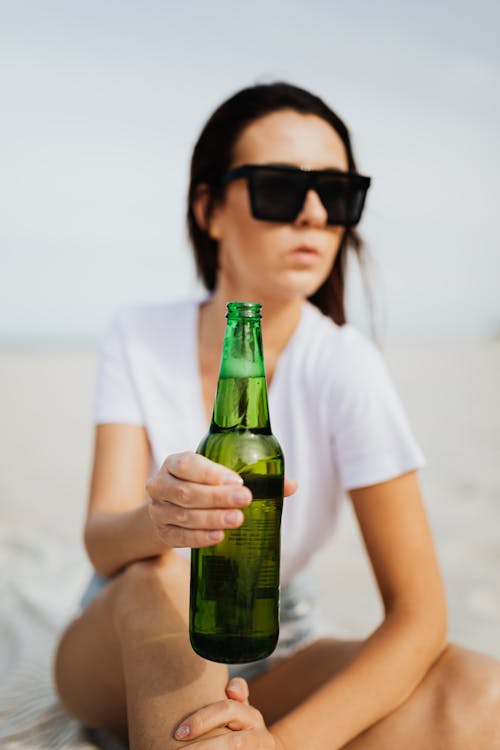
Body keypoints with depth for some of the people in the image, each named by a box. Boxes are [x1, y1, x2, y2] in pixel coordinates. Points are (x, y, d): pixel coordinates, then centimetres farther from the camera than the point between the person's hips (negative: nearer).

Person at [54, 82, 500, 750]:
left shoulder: (343, 365, -17)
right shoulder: (141, 337, -11)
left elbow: (418, 615, -19)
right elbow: (101, 540, -21)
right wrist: (159, 518, -45)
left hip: (270, 662, 0)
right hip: (124, 651, 0)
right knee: (162, 576, -34)